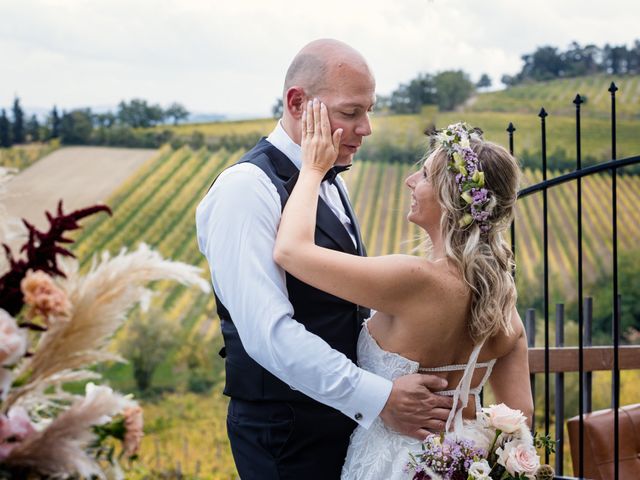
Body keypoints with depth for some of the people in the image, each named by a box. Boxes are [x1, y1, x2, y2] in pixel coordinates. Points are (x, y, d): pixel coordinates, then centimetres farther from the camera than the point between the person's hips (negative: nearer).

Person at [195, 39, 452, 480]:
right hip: (288, 438, -8)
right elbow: (268, 332, -26)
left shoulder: (331, 181, 11)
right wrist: (377, 399, -26)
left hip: (344, 418, 8)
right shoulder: (247, 188, -18)